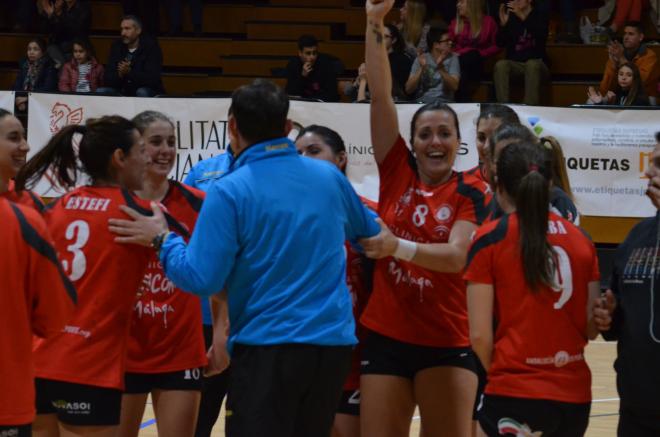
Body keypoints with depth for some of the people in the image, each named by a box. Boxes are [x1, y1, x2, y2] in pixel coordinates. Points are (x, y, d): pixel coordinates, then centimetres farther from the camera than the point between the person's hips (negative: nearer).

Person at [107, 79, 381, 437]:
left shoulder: (229, 192, -10)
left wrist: (162, 239, 3)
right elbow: (371, 235, 23)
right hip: (333, 343, 5)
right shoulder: (330, 177, 5)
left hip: (266, 346, -5)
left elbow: (201, 279, -12)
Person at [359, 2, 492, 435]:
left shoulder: (471, 192, -2)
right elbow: (381, 94, -1)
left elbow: (456, 256, -17)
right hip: (386, 336, 2)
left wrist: (398, 246, -33)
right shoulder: (398, 172, 4)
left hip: (447, 342, -2)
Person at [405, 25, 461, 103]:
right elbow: (408, 89, -1)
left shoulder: (452, 59, 5)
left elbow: (454, 87, -8)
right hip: (421, 102, 0)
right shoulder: (421, 59, 6)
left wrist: (441, 68, -20)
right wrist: (421, 69, -14)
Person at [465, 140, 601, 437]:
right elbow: (592, 328, 8)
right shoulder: (580, 240, 7)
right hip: (576, 394, 5)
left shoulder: (489, 241, -4)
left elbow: (480, 335, -8)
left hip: (515, 395, -5)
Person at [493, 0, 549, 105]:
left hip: (536, 63, -2)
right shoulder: (511, 18, 11)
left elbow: (542, 35, -18)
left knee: (532, 64, -37)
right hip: (515, 64, 2)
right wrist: (503, 24, -15)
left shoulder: (540, 17, 5)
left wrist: (523, 17, -29)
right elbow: (500, 43, 2)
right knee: (500, 65, -30)